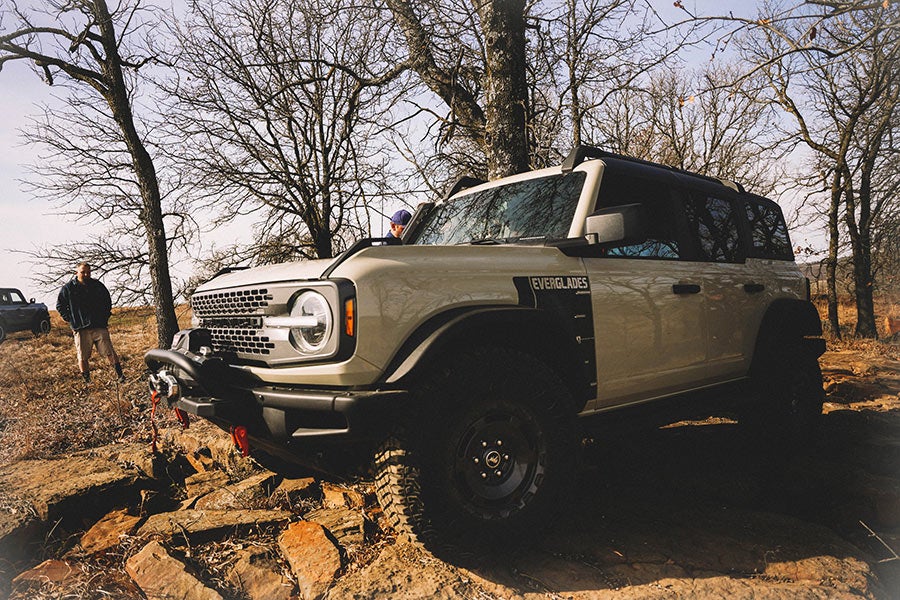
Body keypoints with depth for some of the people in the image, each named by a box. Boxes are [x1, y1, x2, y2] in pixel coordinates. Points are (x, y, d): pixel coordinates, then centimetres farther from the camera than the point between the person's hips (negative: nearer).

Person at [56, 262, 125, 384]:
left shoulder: (98, 286, 8)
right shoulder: (68, 288, 3)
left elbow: (108, 302, 21)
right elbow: (60, 305, 12)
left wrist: (105, 316, 11)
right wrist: (70, 320, 3)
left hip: (100, 327, 1)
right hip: (81, 329, 0)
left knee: (110, 353, -2)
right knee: (82, 357, 4)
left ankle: (120, 376, 4)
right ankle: (87, 381, 17)